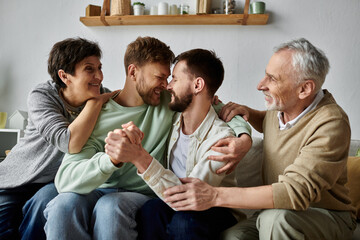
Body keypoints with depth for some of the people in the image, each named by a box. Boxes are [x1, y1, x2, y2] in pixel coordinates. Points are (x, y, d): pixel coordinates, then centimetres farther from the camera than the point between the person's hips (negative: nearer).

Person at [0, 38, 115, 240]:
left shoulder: (104, 98, -7)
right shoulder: (42, 96, -18)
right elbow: (70, 143, -32)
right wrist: (95, 101, -25)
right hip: (17, 179, -1)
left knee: (45, 200, -30)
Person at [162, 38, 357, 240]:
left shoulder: (330, 125, -25)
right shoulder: (280, 106, -1)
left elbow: (296, 192, -34)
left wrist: (215, 196, -37)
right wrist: (248, 113, 2)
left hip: (329, 217, -5)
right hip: (280, 211, 6)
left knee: (274, 219, -36)